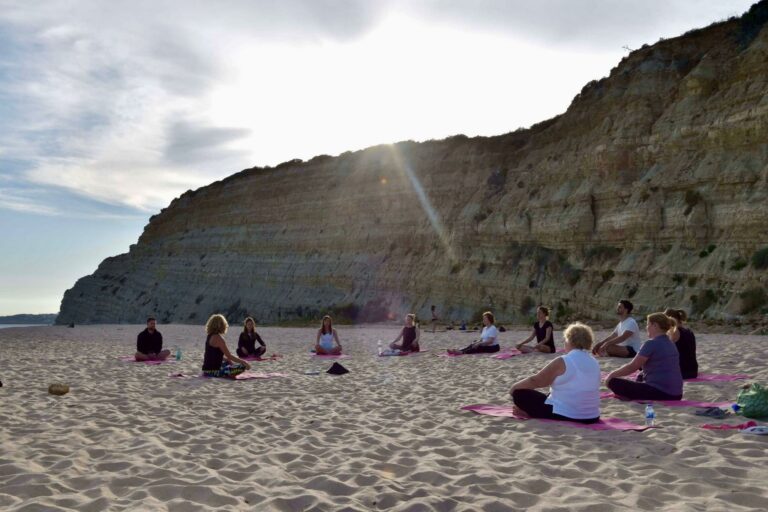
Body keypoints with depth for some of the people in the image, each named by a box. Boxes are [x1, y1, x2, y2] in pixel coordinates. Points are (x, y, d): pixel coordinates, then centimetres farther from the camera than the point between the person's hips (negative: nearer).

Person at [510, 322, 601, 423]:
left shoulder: (562, 362, -15)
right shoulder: (595, 363, 7)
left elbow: (535, 381, -8)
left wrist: (514, 386, 8)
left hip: (564, 416, -7)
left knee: (520, 393, 1)